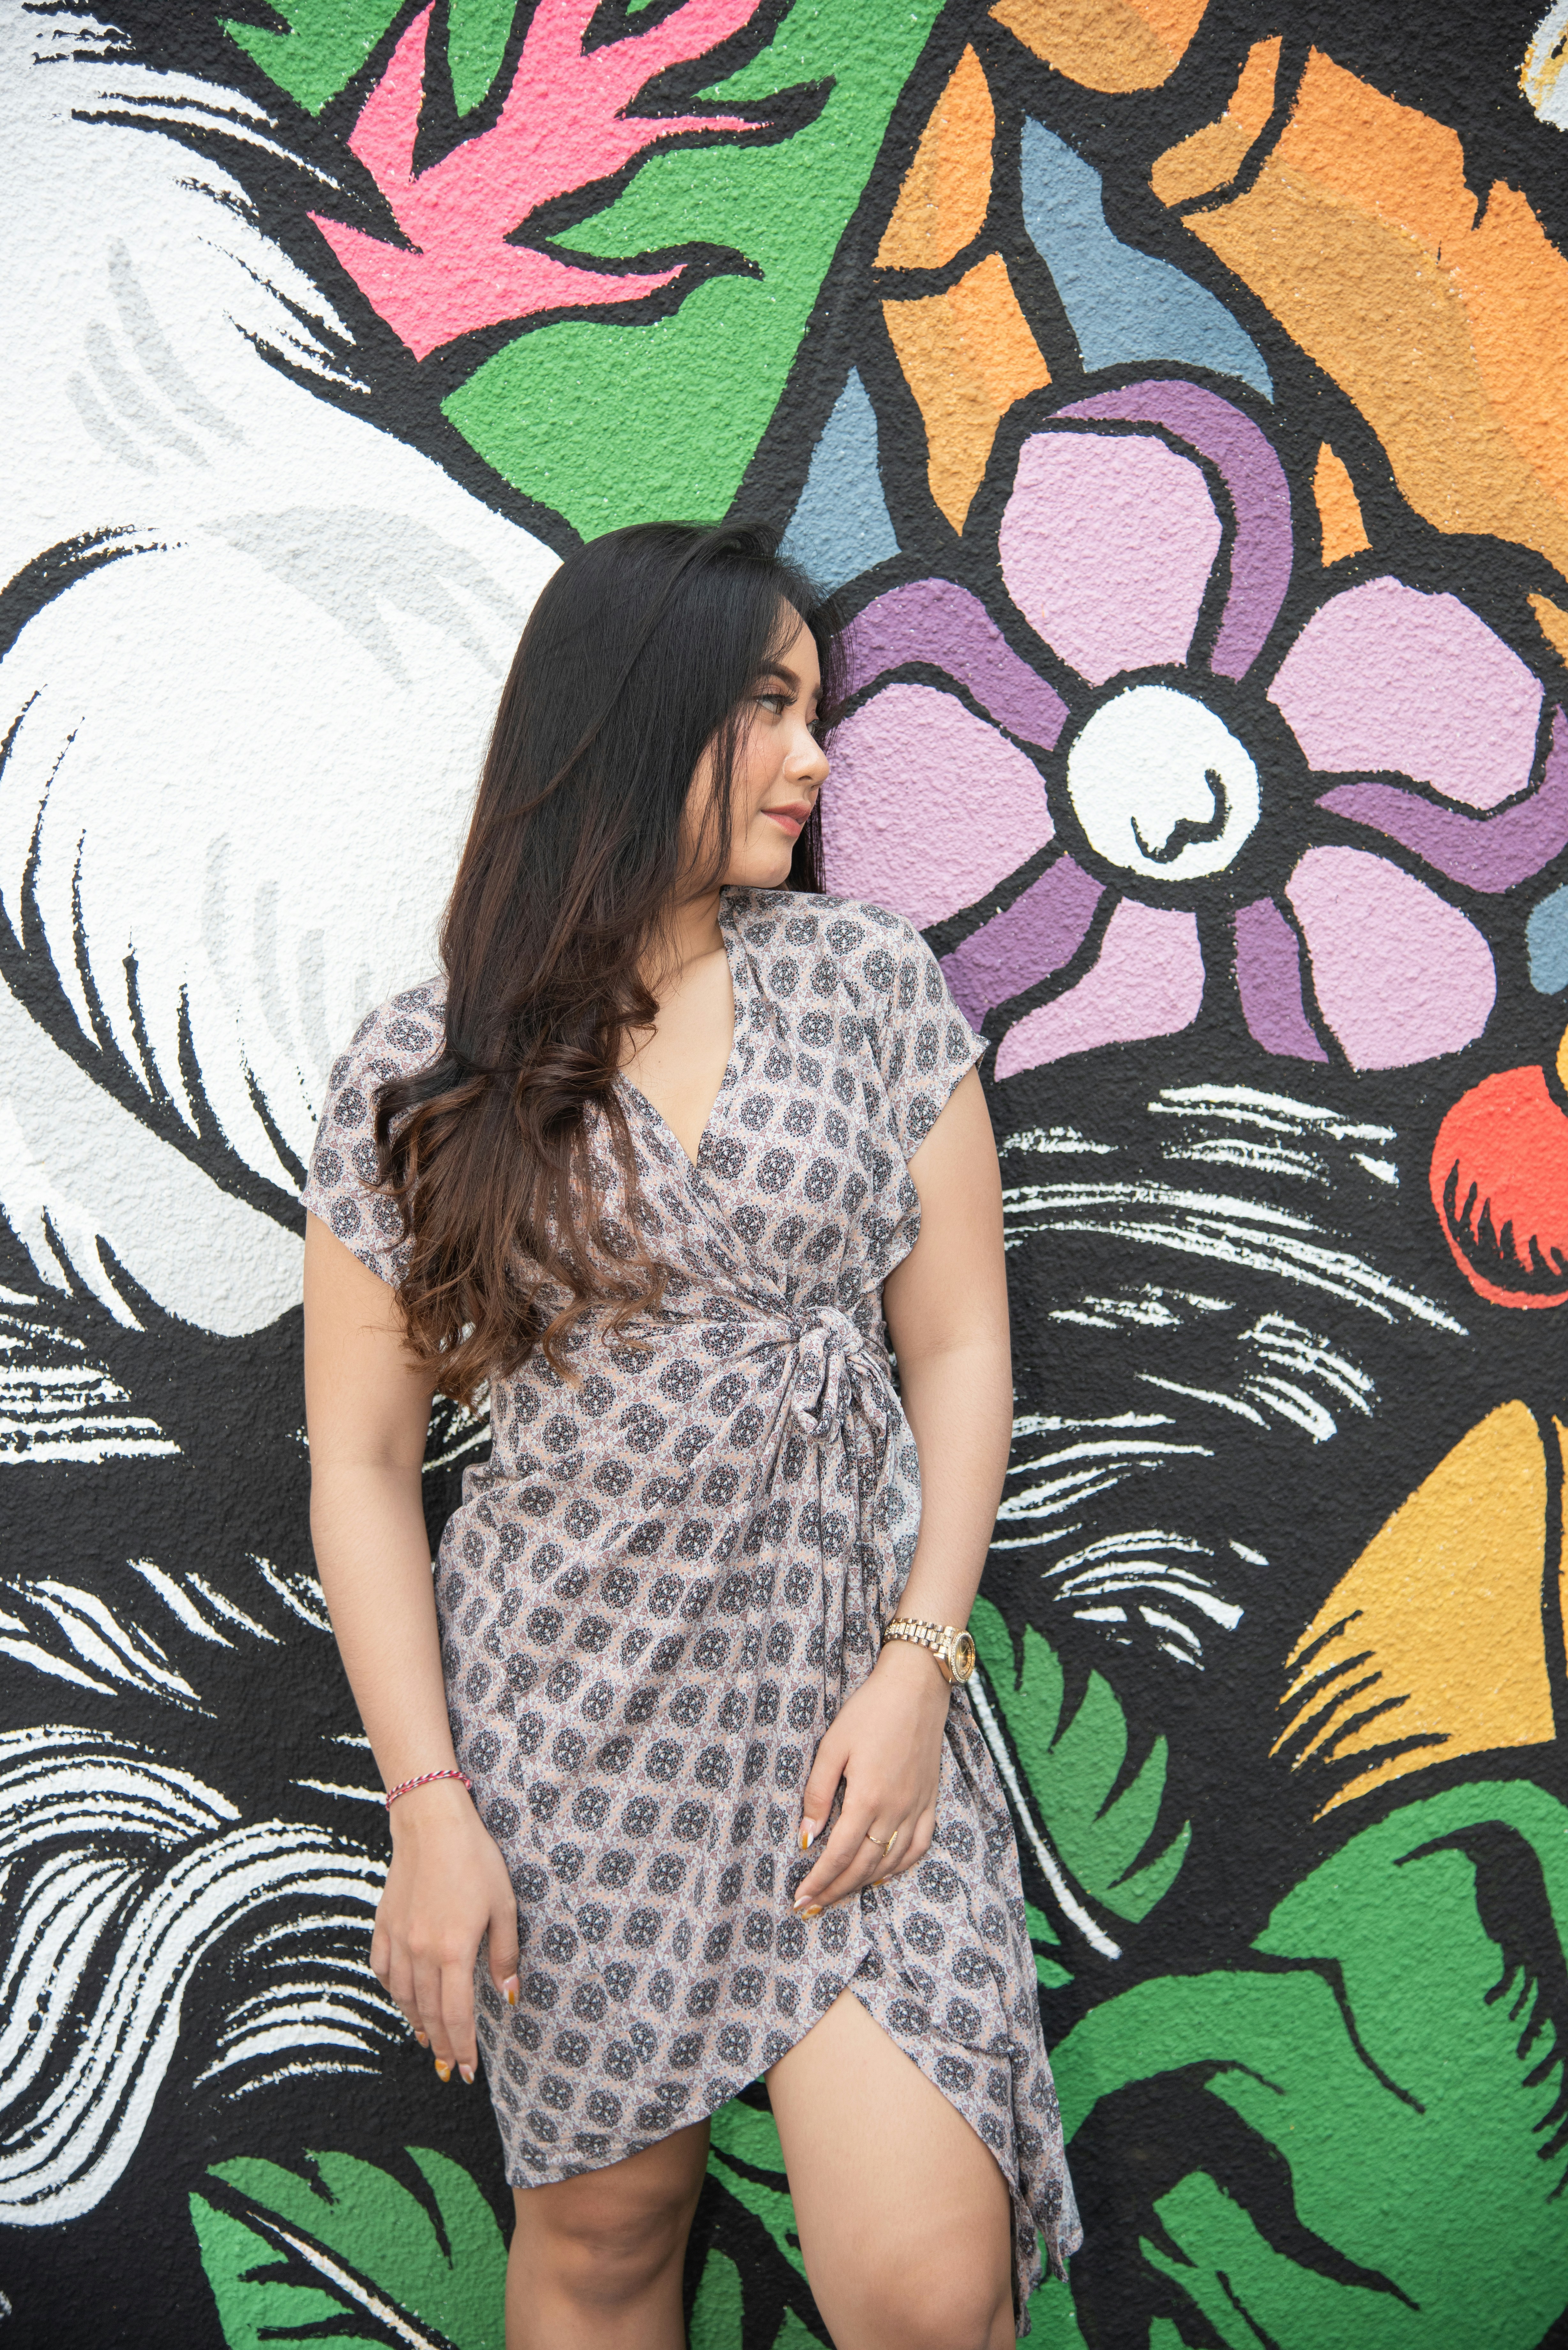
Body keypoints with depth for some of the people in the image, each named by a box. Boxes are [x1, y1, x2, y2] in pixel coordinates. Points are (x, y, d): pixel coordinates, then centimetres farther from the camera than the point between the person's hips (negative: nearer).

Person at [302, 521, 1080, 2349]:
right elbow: (361, 1458, 0)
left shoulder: (871, 983, 1)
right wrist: (428, 1804, -5)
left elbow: (959, 1348, 2)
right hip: (572, 1725, 0)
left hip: (850, 1699, 1)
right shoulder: (417, 1073, -3)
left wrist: (920, 1664, -8)